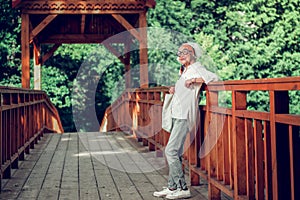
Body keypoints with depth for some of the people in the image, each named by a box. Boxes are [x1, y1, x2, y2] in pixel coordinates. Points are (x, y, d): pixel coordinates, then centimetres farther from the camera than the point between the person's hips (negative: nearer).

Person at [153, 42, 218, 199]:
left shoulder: (196, 68, -6)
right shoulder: (184, 72, 21)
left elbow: (213, 77, -21)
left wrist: (194, 80, -23)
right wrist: (174, 90, 14)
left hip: (184, 116, -10)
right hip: (176, 115, 10)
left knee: (171, 151, -13)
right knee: (176, 153, 11)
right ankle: (172, 187, 17)